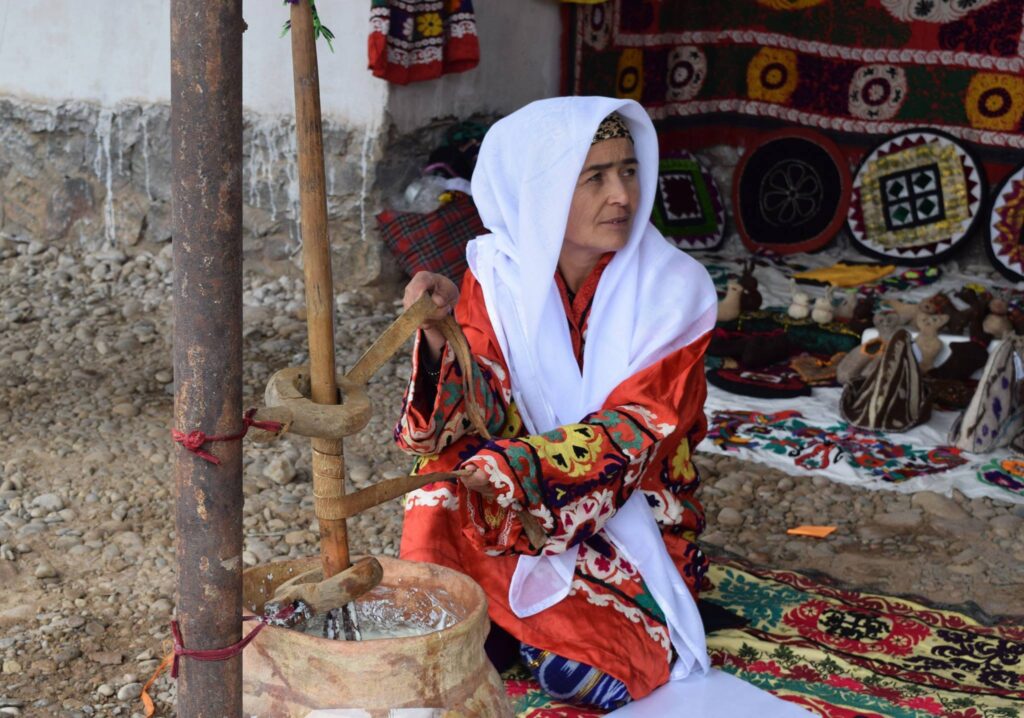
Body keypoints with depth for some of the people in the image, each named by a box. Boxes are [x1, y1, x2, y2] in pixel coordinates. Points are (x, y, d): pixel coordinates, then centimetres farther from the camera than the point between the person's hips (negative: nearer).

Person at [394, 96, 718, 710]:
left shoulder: (673, 288, -13)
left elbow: (632, 429, -19)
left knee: (582, 672, -23)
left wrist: (514, 464, -34)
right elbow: (483, 414, -11)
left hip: (628, 515, -1)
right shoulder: (498, 274, -7)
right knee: (439, 509, -30)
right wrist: (442, 333, -30)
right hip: (517, 511, 1)